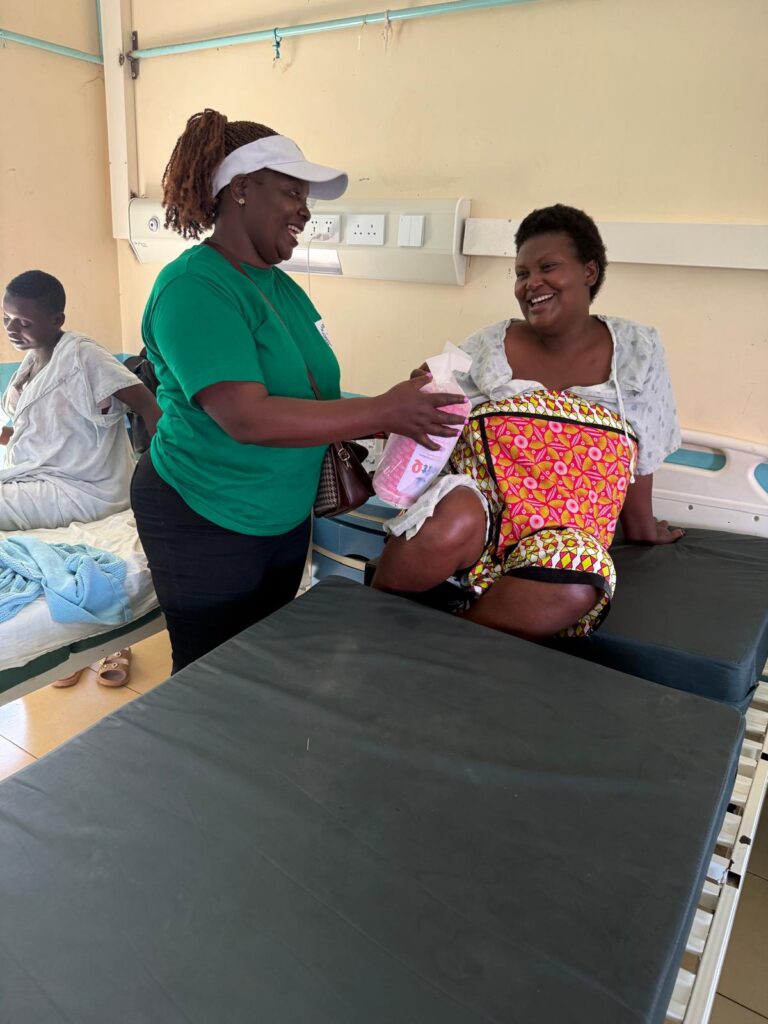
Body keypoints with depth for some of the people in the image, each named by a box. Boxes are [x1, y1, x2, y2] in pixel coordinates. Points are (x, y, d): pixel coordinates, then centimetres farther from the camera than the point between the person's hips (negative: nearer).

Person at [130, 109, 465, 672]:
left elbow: (309, 399, 5)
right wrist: (382, 411, -28)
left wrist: (403, 414, -9)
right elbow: (246, 418, -30)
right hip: (202, 523, -7)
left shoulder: (282, 286, 6)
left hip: (287, 517, 8)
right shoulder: (192, 287, -19)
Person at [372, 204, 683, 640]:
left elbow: (641, 459, 13)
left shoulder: (637, 350, 5)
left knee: (574, 590, -35)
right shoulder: (485, 348, 3)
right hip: (476, 501, 0)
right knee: (451, 525, -38)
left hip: (568, 532, 1)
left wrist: (643, 529, 23)